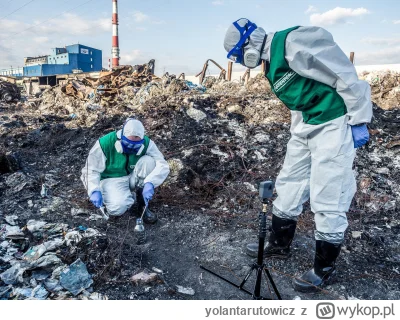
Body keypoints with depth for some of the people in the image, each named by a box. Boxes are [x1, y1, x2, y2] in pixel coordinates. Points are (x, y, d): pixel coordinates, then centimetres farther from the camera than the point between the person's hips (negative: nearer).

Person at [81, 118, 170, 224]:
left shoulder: (146, 143, -16)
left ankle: (143, 204, -13)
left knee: (148, 161, -27)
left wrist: (150, 183, -42)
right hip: (111, 179, -3)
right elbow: (92, 169, -12)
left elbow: (163, 165, -25)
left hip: (132, 178, 3)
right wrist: (95, 190, -28)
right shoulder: (105, 143, -20)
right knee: (117, 209, -33)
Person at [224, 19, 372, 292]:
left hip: (335, 123, -9)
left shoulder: (295, 42, -19)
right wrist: (297, 132, 20)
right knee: (289, 186, 15)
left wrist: (359, 122, -15)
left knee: (327, 200, -2)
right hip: (307, 124, 10)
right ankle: (279, 245, 32)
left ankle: (325, 269, 17)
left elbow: (345, 76, -17)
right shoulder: (272, 62, 10)